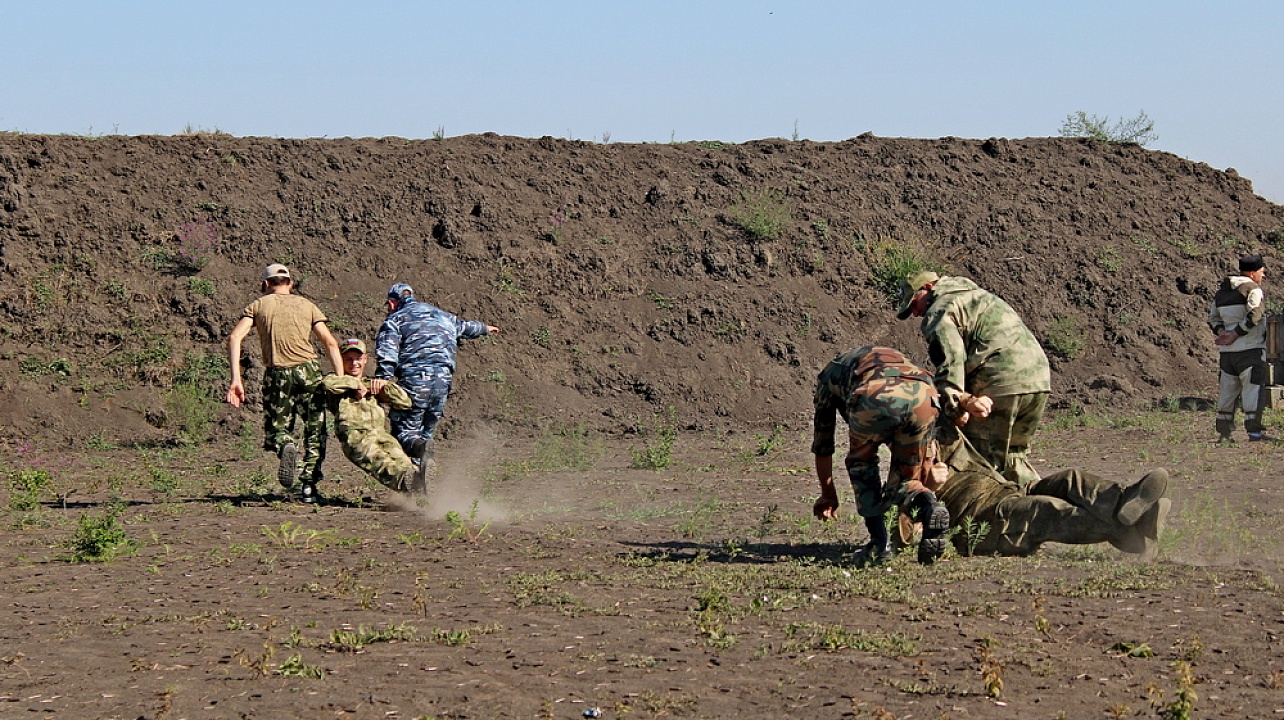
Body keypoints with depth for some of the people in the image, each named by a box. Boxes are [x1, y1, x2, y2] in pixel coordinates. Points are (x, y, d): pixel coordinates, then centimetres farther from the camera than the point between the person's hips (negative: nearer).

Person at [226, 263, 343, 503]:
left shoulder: (258, 306, 12)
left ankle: (286, 447, -23)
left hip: (277, 375, 0)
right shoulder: (306, 305, 14)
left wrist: (236, 379, -7)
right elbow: (330, 342, 4)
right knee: (315, 431, 14)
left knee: (277, 429, 13)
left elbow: (235, 337, -3)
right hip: (308, 371, 0)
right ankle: (308, 487, 5)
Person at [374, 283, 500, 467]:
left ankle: (417, 446, -36)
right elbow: (465, 327, 45)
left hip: (414, 379, -5)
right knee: (426, 431, 16)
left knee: (404, 430, -2)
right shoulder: (441, 315, 26)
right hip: (443, 380, 5)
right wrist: (484, 328, 65)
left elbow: (386, 357, -9)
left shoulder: (394, 320, 7)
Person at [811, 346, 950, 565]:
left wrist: (828, 495, 55)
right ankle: (927, 506, -11)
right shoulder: (896, 358, 46)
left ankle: (880, 542, 16)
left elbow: (822, 441, 43)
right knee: (904, 477, 21)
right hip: (924, 395, 3)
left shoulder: (830, 374, 38)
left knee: (861, 461, 26)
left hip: (875, 397, -3)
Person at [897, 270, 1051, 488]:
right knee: (1013, 455, 21)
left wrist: (962, 400, -27)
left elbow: (950, 359, -15)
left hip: (1000, 382, -9)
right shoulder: (979, 296, 32)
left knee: (984, 461, -4)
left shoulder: (939, 311, 2)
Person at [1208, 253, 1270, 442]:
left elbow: (1212, 318, 18)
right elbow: (1254, 314, -21)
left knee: (1228, 391, 11)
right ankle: (1254, 431, -8)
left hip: (1226, 351, 7)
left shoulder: (1222, 291, 16)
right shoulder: (1252, 289, -8)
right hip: (1250, 349, -7)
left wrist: (1221, 332, 2)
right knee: (1253, 390, -5)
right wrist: (1235, 334, -15)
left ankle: (1223, 433, 12)